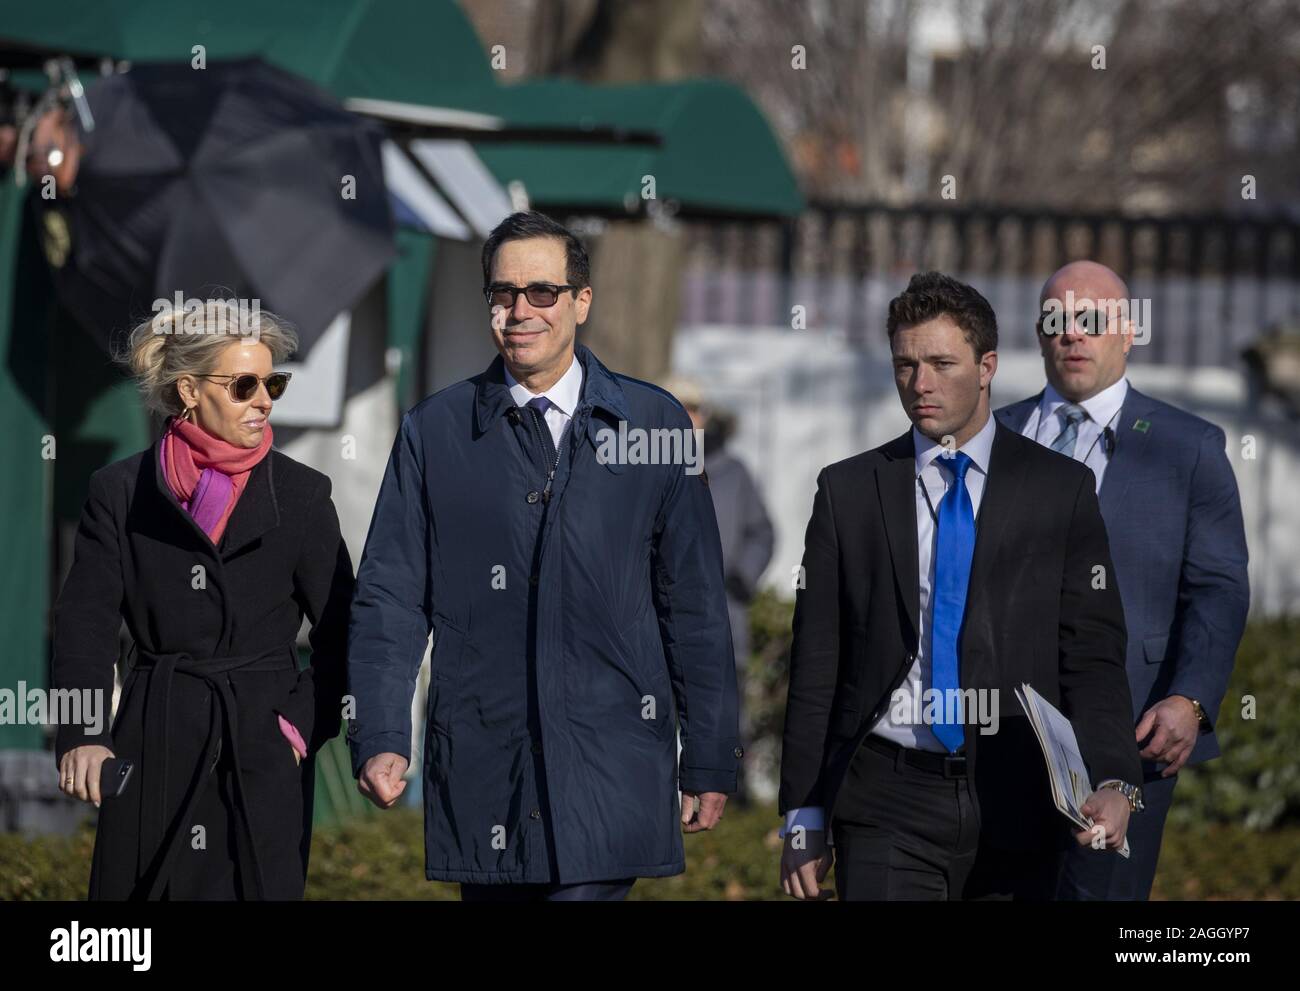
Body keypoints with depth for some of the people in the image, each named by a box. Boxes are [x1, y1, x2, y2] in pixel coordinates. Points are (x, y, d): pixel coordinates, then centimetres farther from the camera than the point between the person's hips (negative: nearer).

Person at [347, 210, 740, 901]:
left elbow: (694, 608, 9)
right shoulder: (434, 432, 9)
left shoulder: (654, 424, 7)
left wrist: (710, 761, 7)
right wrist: (380, 739, -8)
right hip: (481, 781, 2)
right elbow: (390, 599, 5)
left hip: (611, 773, -2)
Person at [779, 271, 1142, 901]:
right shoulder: (848, 491, 7)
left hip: (1017, 802, 0)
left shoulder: (1059, 490, 5)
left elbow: (1093, 655, 2)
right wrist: (803, 818, 3)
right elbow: (816, 666, 7)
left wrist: (1111, 783, -14)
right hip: (890, 807, 0)